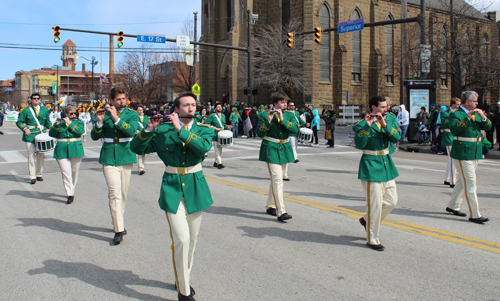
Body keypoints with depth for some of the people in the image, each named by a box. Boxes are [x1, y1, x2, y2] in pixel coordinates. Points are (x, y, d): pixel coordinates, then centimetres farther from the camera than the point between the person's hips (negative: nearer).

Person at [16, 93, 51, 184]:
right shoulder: (26, 110, 5)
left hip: (42, 134, 2)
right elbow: (19, 122, 6)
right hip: (30, 135, -2)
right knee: (31, 155, -5)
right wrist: (25, 129, -11)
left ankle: (39, 174, 20)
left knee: (41, 155, 6)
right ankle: (32, 176, -1)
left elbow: (48, 122, 17)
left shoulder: (45, 110, 11)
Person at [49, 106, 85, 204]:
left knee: (74, 172, 9)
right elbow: (51, 134, 2)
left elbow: (80, 131, -11)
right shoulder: (60, 123, 10)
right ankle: (70, 195, -11)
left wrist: (70, 123, -13)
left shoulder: (79, 122, 9)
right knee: (66, 172, -10)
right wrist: (56, 125, -13)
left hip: (76, 150, 1)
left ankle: (72, 191, 26)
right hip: (62, 151, 0)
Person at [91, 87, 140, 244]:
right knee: (115, 193, -10)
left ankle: (118, 222, 29)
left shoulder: (132, 115, 5)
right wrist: (100, 122, -16)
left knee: (123, 194, 10)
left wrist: (116, 118, -20)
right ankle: (119, 230, -9)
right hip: (109, 158, -2)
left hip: (126, 157, 2)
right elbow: (94, 136, 0)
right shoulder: (104, 114, 6)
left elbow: (131, 131, -14)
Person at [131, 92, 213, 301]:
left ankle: (183, 279, 33)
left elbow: (203, 147, -19)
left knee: (192, 239, 11)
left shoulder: (203, 129, 3)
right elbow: (136, 148, 1)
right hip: (172, 187, -2)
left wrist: (180, 129, -21)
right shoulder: (163, 130, 2)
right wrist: (149, 130, -14)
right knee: (181, 239, -12)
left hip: (195, 187, 2)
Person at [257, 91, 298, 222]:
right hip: (271, 149, -5)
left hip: (284, 149, 5)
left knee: (276, 178, 14)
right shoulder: (265, 115, -3)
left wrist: (282, 119, -18)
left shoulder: (289, 115, 7)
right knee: (277, 179, -14)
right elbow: (259, 133, -11)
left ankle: (271, 206, 29)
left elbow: (295, 130, -9)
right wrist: (268, 121, -23)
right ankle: (281, 212, -18)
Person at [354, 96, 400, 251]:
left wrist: (384, 124, -20)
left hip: (387, 164, 7)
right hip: (371, 166, -7)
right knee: (375, 203, -5)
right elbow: (359, 144, -25)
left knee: (392, 200, 12)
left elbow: (397, 137, -8)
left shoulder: (390, 118, 6)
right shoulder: (362, 124, -10)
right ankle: (372, 239, 8)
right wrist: (367, 126, -31)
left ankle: (367, 220, 33)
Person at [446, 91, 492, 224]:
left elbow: (487, 127, 8)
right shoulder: (456, 114, -9)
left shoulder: (476, 114, 15)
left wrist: (483, 117, -9)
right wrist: (467, 118, -28)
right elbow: (454, 129, -25)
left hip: (475, 153, 8)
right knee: (470, 183, -8)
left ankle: (453, 206, 31)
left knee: (463, 181, 17)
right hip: (463, 153, -8)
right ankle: (474, 214, -4)